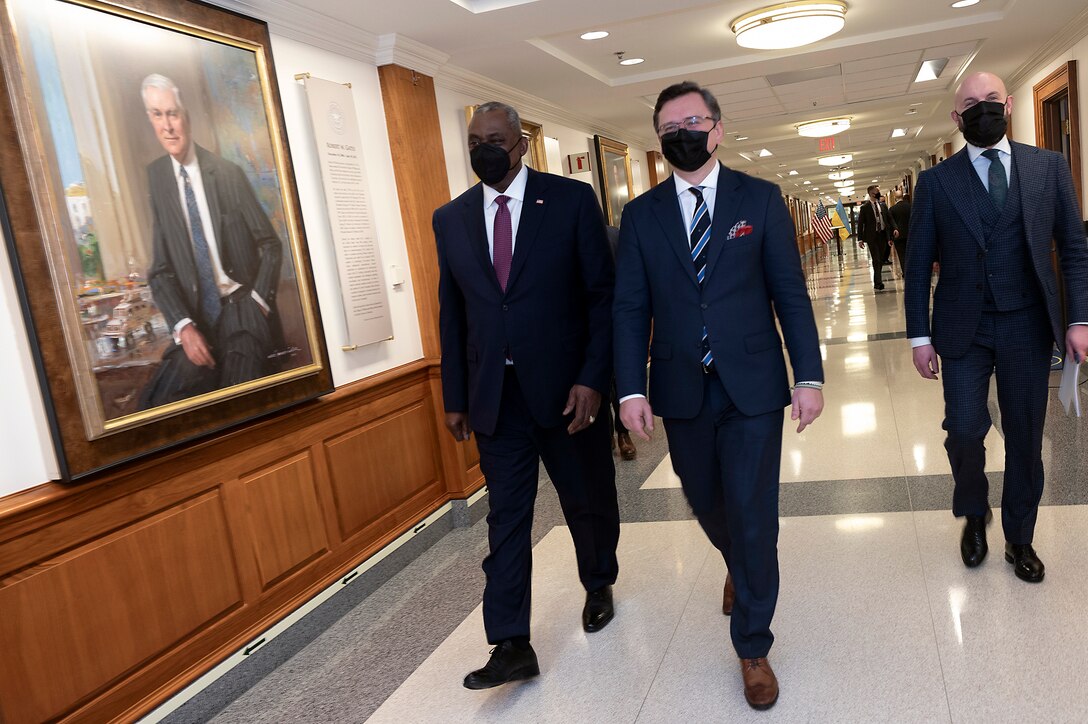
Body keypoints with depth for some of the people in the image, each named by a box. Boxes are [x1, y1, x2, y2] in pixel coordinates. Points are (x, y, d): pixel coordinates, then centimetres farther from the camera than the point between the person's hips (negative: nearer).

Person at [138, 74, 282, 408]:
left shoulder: (228, 173, -2)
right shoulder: (155, 177, 3)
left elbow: (271, 246, 4)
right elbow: (160, 271, 3)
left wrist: (258, 301, -8)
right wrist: (184, 326, -11)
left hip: (240, 304, -2)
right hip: (196, 316, 2)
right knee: (160, 402, -21)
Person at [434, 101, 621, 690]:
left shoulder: (571, 199, -4)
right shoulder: (450, 219, 6)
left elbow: (603, 293, -6)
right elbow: (452, 313, 10)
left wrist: (592, 377, -15)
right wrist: (455, 396, 9)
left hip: (565, 386, -2)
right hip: (495, 393, 2)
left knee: (588, 500, 16)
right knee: (506, 515, 4)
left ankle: (599, 585, 44)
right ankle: (511, 645, 13)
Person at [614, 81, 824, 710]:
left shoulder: (761, 199, 1)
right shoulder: (641, 214, 4)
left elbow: (791, 293, -1)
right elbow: (630, 307, 1)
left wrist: (810, 375, -6)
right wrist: (631, 388, -7)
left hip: (753, 386, -2)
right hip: (681, 392, 2)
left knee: (753, 517, 1)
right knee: (708, 504, 18)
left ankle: (753, 646, 21)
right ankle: (739, 568, 52)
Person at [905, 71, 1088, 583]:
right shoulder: (936, 181, 1)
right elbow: (918, 265, 1)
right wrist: (920, 335, -3)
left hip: (1027, 327, 1)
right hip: (963, 329, -1)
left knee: (1024, 437, 8)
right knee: (965, 431, -4)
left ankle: (1019, 538, 27)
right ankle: (974, 514, 26)